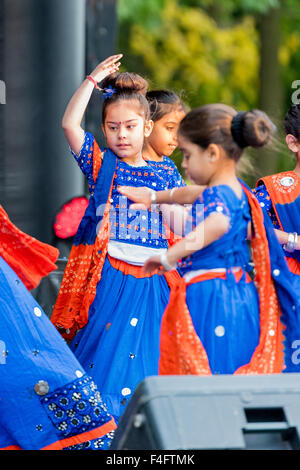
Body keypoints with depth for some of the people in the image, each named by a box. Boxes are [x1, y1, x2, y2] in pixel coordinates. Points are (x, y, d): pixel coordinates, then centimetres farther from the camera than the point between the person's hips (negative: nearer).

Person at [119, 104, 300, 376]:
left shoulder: (216, 195, -16)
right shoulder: (237, 190, 14)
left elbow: (218, 223, -41)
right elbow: (196, 194, 36)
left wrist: (168, 257, -37)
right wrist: (154, 197, 48)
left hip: (208, 299, -10)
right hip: (239, 297, 10)